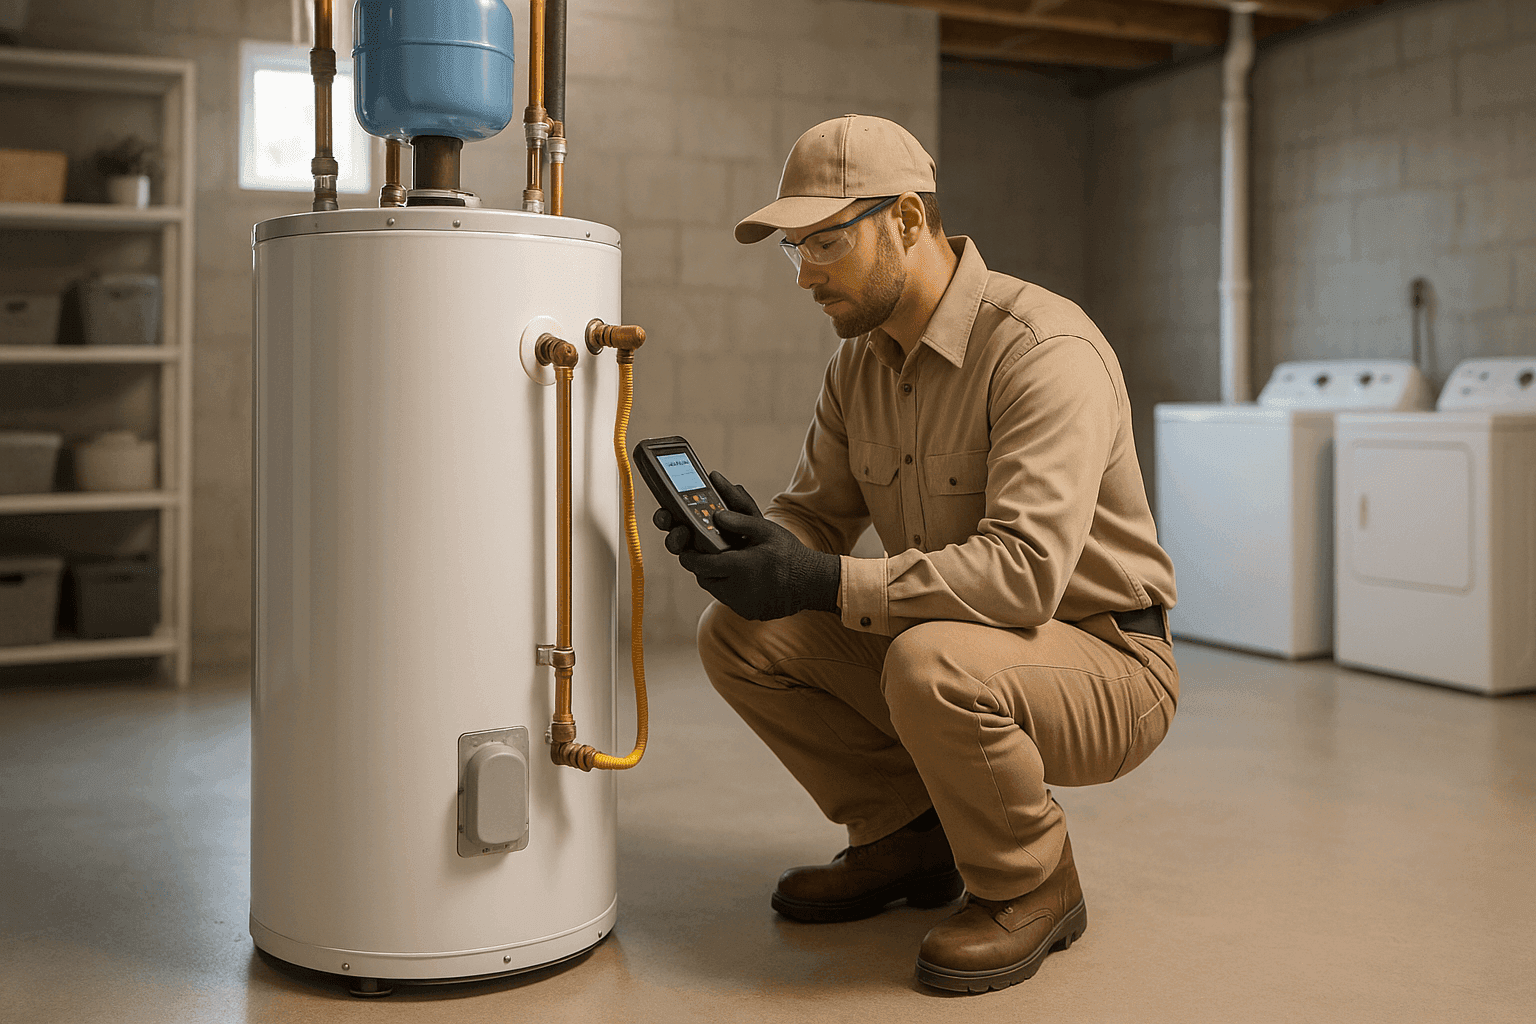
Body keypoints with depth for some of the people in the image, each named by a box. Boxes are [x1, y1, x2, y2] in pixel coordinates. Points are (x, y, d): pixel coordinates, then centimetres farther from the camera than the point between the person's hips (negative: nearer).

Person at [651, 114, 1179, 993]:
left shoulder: (1043, 349, -22)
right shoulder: (861, 361, 4)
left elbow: (1025, 568, -33)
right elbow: (821, 513, 7)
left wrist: (826, 582, -35)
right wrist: (747, 534, -17)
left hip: (1104, 663, -7)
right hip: (956, 647, 8)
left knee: (932, 662, -38)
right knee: (741, 634, -6)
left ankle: (1034, 888, -8)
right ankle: (908, 839, 10)